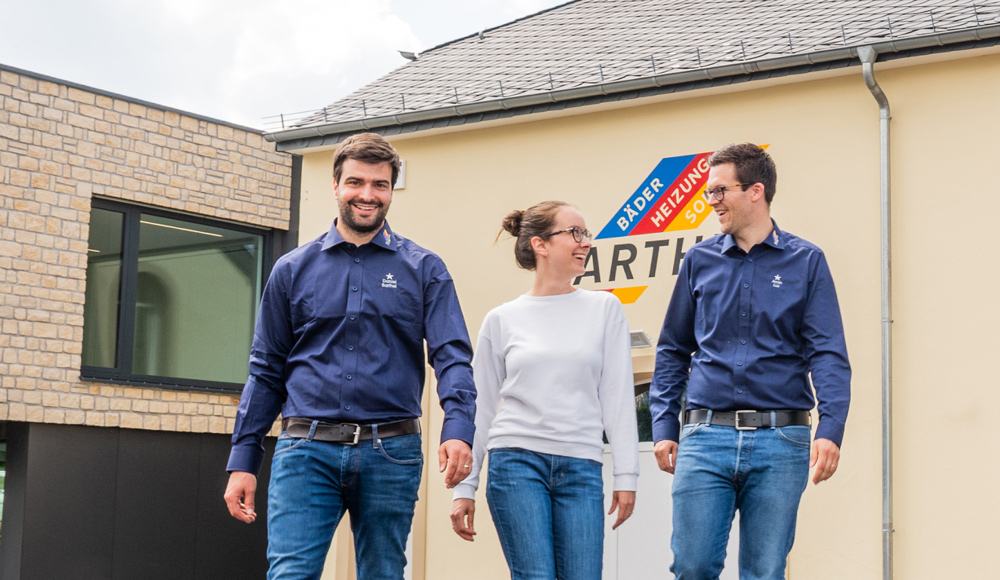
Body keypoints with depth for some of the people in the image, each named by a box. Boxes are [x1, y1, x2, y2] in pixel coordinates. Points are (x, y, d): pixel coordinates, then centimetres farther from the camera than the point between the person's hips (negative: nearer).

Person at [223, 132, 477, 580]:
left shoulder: (424, 269, 7)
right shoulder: (294, 269, 10)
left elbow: (452, 355, -2)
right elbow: (266, 370, 11)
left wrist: (458, 430, -21)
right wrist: (242, 461, 4)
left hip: (390, 456, 0)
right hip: (307, 450, 0)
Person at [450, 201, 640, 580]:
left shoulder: (604, 308, 8)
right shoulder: (501, 320, 7)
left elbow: (618, 397, 6)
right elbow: (480, 407, 10)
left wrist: (626, 475, 1)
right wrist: (464, 487, 7)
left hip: (581, 469, 1)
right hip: (516, 462, -1)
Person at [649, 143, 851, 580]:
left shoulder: (806, 261, 4)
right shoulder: (699, 261, 11)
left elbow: (829, 355, -2)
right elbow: (673, 350, 15)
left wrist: (831, 429, -15)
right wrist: (664, 426, 4)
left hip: (780, 443, -1)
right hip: (706, 436, 2)